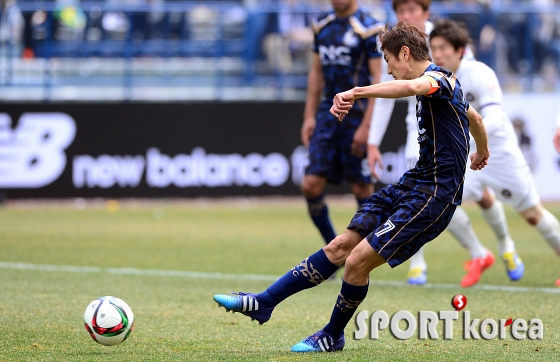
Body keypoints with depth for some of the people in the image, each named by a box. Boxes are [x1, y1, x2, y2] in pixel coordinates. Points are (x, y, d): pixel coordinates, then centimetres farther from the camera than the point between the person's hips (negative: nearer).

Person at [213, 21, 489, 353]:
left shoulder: (437, 77, -13)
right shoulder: (446, 82, 18)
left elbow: (410, 86, -40)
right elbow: (476, 118, 37)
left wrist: (357, 93, -47)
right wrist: (482, 152, 57)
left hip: (434, 195, -10)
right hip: (414, 182, 10)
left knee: (358, 260, -12)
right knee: (341, 245, 5)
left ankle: (333, 336, 10)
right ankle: (263, 303, 6)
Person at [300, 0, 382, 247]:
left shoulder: (368, 28, -10)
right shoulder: (322, 25, 11)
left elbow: (379, 79, -12)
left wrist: (366, 126, -17)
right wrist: (309, 116, 13)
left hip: (357, 114, -6)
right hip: (328, 113, 6)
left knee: (361, 187, 1)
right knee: (311, 185, -2)